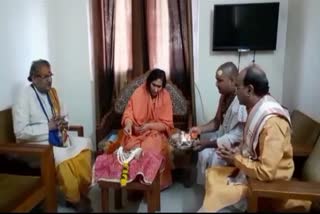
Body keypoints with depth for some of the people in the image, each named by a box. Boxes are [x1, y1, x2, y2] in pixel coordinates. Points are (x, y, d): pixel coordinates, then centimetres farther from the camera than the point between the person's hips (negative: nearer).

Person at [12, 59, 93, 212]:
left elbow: (63, 115, 18)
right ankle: (74, 199, -6)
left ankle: (83, 190, 1)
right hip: (36, 144, -7)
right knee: (63, 158, -30)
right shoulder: (24, 97, -13)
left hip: (56, 138, 7)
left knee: (85, 145, -13)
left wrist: (63, 123, -6)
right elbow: (20, 132, -19)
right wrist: (47, 126, -21)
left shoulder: (52, 92, 8)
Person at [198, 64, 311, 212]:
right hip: (249, 168, 9)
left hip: (265, 182, -9)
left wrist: (236, 159, -18)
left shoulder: (271, 122, -31)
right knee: (211, 174, 12)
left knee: (218, 196, -12)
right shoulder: (257, 109, 0)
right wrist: (236, 152, -2)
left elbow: (266, 172, -32)